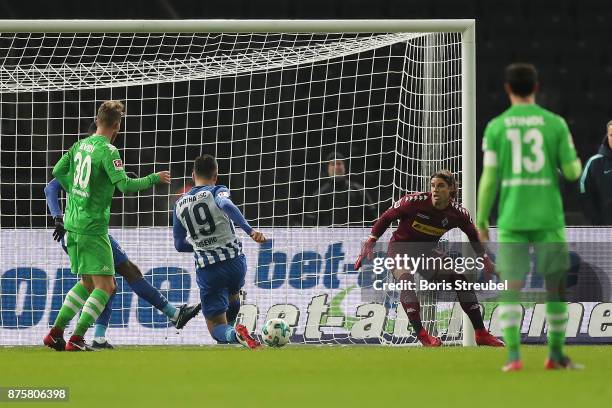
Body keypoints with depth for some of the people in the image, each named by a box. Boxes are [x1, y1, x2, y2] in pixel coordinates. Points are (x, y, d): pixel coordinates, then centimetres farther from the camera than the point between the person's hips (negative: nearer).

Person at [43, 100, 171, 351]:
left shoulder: (80, 145, 9)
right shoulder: (107, 151, -14)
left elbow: (58, 171, 19)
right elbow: (124, 185, -20)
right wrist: (155, 178, -7)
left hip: (72, 224, 8)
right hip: (92, 227, -8)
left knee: (87, 283, 19)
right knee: (105, 286, -4)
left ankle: (55, 334, 16)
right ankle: (76, 340, -10)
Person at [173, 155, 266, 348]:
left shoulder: (179, 205, 11)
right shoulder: (217, 191, -1)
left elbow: (180, 245, 17)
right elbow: (226, 205, -26)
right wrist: (250, 231, -32)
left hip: (206, 270, 1)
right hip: (234, 259, -1)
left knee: (215, 326, 2)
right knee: (233, 296, 35)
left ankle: (233, 334, -28)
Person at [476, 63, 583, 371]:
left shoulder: (495, 127, 0)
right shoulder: (554, 124, 0)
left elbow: (489, 178, -2)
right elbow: (572, 172, -1)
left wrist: (481, 220, 7)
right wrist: (575, 162, 23)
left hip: (511, 219, 0)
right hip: (548, 217, 0)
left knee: (510, 288, 1)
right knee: (555, 284, 12)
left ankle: (513, 354, -10)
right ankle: (556, 353, 16)